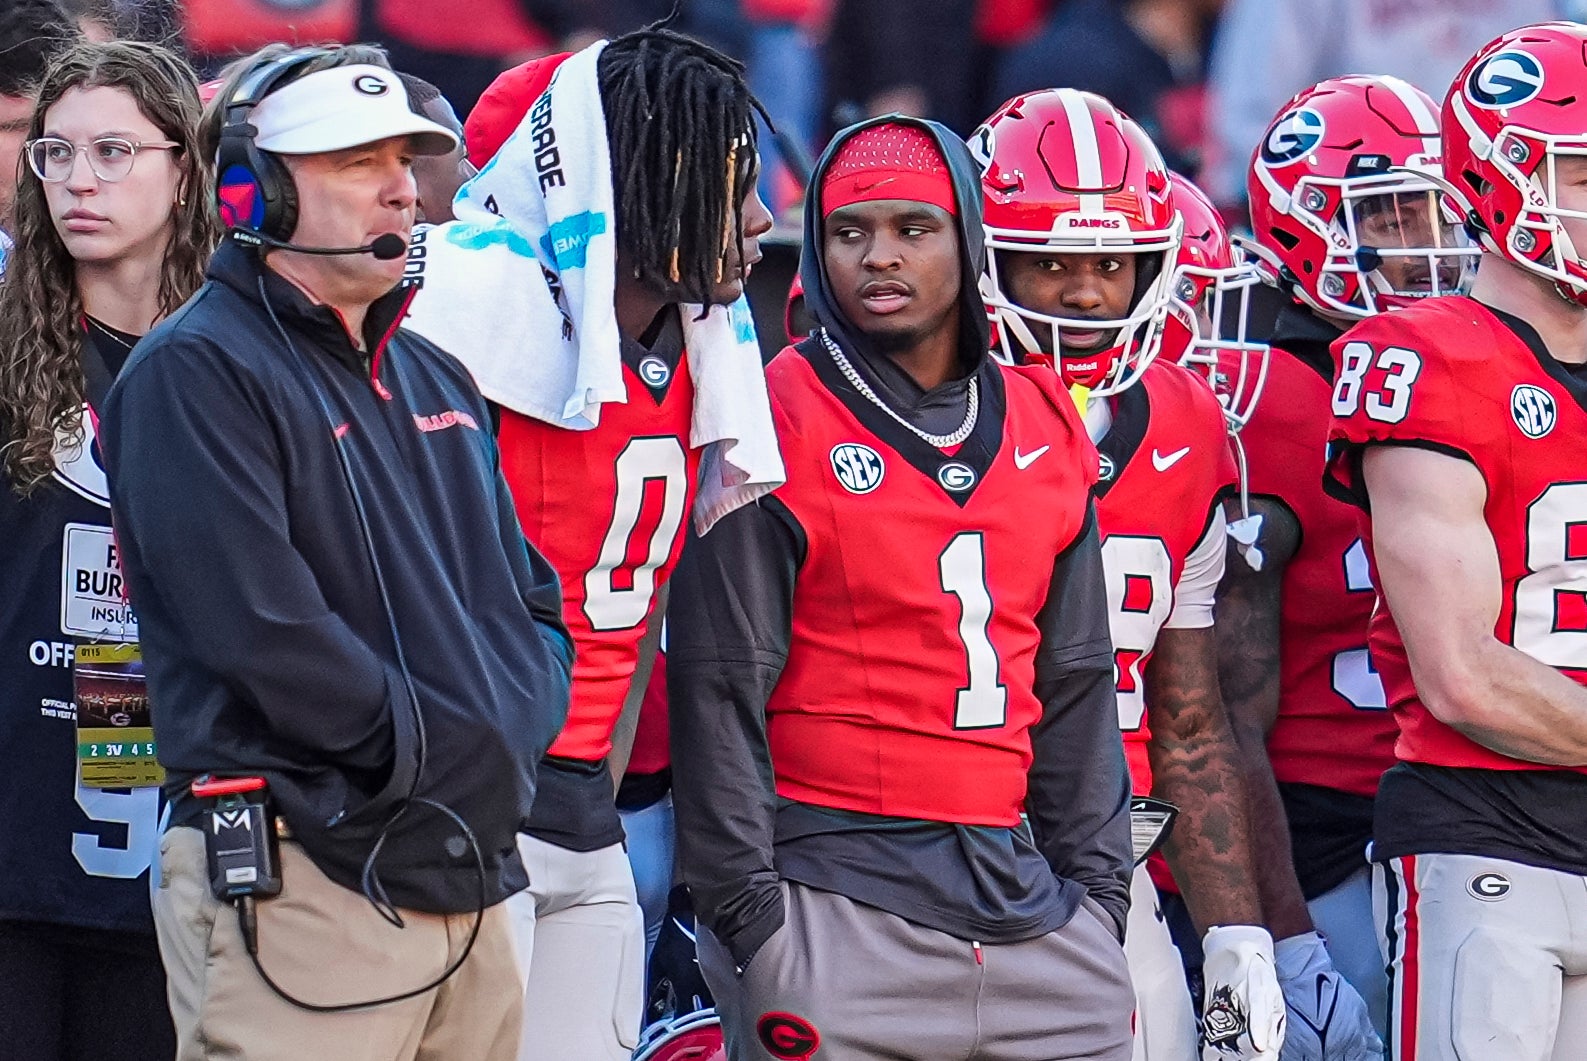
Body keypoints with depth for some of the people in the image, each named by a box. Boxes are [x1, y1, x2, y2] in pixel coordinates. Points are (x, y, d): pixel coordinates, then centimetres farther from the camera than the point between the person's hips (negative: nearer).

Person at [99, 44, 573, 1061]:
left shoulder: (437, 384, 21)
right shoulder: (197, 374, -7)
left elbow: (533, 604, 22)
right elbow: (266, 632, -17)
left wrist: (517, 722, 1)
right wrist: (450, 751, -13)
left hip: (469, 883, 8)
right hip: (301, 887, -8)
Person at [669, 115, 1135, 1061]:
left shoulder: (1048, 431, 13)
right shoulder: (778, 424, -5)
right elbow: (720, 690, -6)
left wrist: (1098, 886, 12)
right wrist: (750, 912, -10)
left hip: (1024, 895, 5)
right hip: (840, 903, -5)